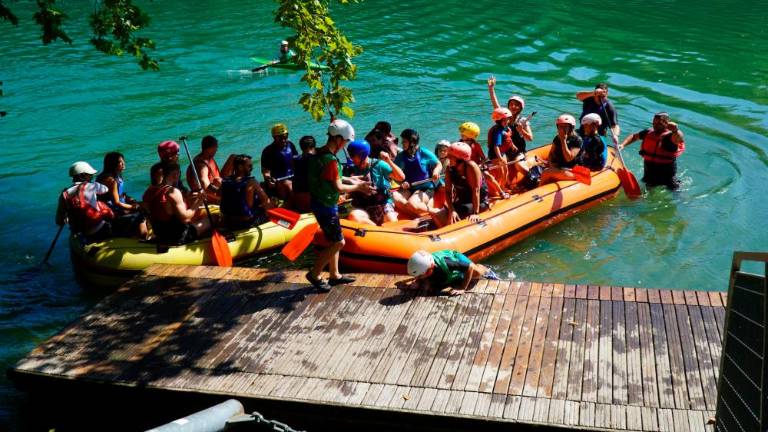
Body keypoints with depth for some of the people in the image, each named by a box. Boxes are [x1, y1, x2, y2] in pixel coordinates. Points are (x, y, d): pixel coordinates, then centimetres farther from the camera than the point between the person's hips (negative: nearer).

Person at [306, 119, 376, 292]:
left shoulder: (319, 154, 5)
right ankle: (314, 274, 9)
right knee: (338, 243, 0)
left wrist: (350, 180, 15)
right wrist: (358, 187, -7)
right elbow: (338, 188, -21)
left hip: (319, 202, 10)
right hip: (326, 206, -10)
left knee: (334, 241, 18)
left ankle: (334, 275, 28)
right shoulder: (331, 160, -25)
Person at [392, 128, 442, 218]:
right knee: (393, 197, -27)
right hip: (407, 189, 5)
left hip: (425, 189, -5)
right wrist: (401, 182, -14)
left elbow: (439, 165, 5)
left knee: (411, 204, -34)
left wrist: (436, 171, -17)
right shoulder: (401, 156, 3)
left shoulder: (425, 154, -6)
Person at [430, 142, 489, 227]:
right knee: (436, 216, -10)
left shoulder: (471, 167, -23)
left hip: (479, 202, -6)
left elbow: (476, 190, -26)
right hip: (462, 201, 6)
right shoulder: (449, 169, -6)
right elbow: (448, 191, -8)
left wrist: (475, 213, -30)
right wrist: (451, 210, -22)